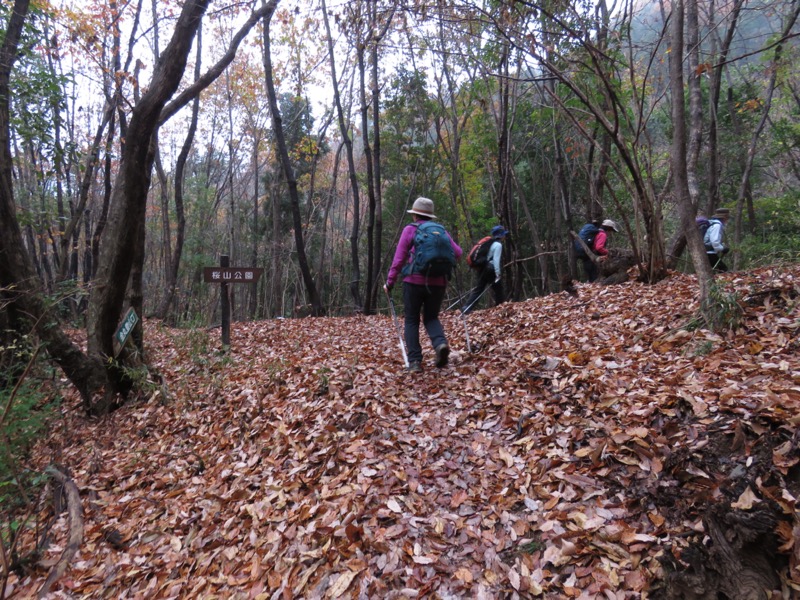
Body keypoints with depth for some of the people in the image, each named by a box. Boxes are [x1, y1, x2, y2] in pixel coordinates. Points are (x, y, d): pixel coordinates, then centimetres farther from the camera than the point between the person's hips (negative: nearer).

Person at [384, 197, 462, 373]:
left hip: (414, 281, -3)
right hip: (438, 282, 3)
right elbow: (457, 252, 4)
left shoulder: (410, 229, 2)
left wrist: (390, 282, 2)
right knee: (431, 318, 17)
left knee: (411, 321, 8)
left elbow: (398, 259, -3)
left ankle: (415, 361, 1)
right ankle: (441, 343, -12)